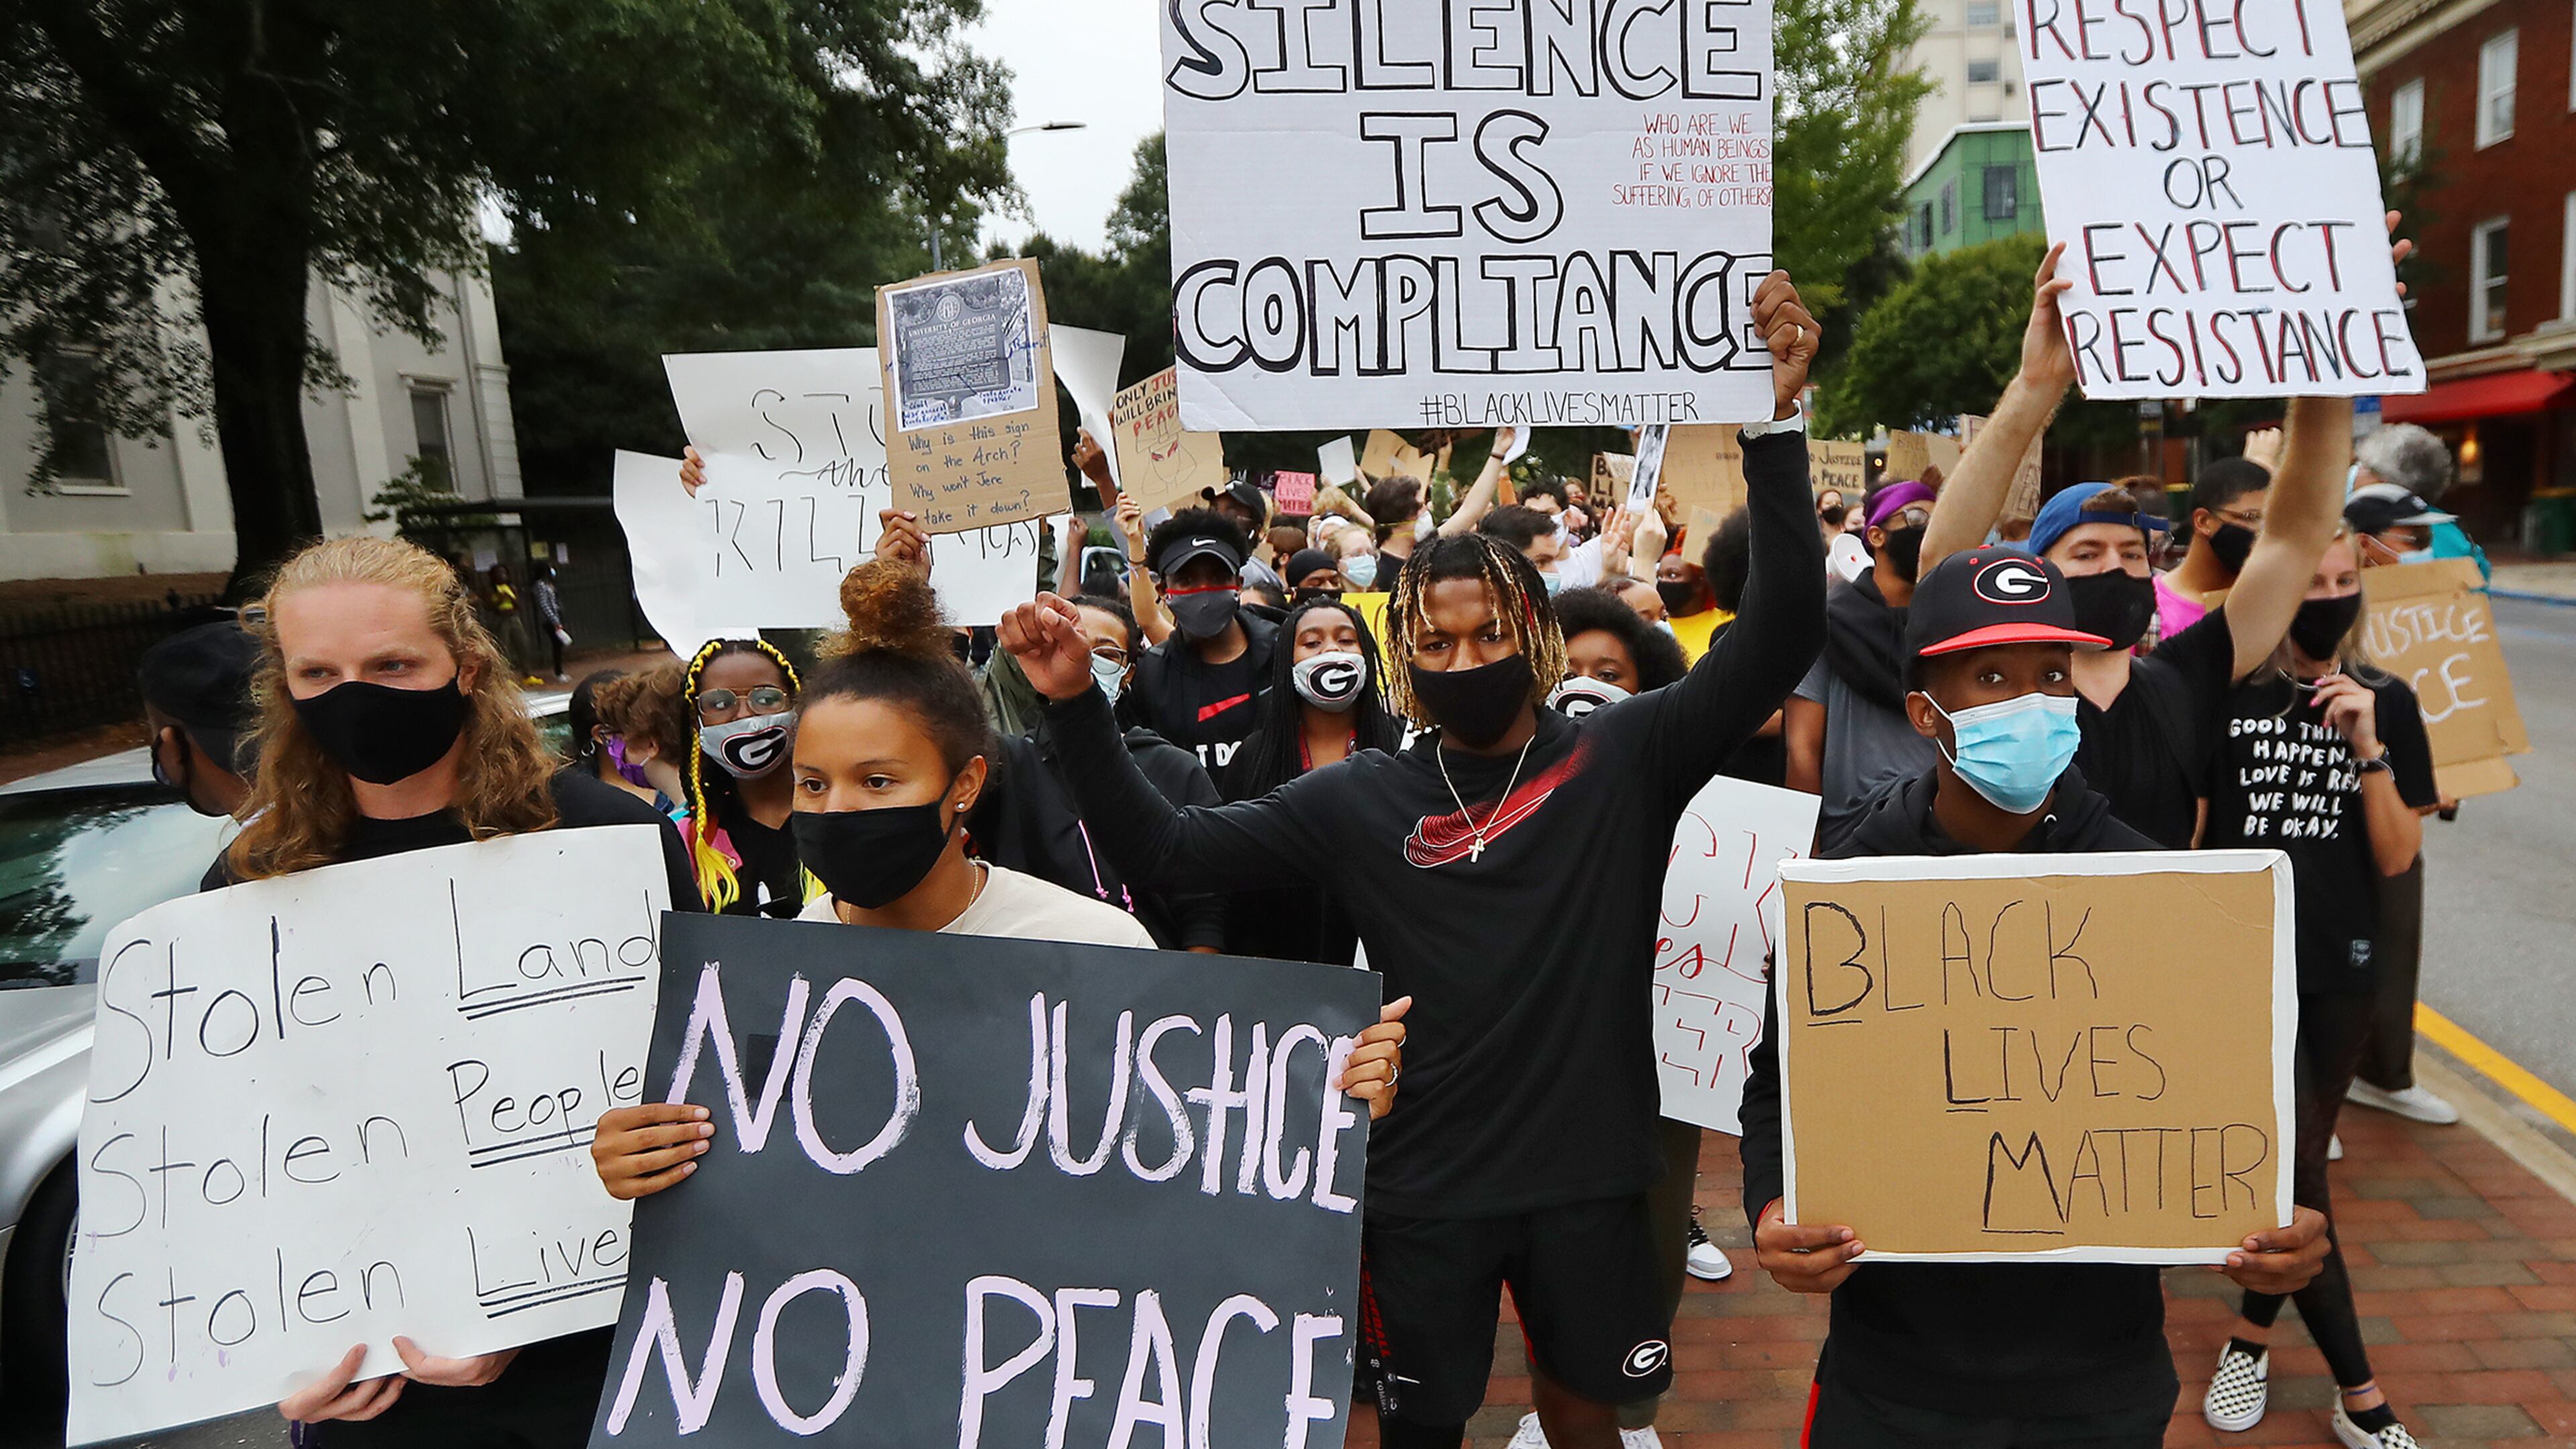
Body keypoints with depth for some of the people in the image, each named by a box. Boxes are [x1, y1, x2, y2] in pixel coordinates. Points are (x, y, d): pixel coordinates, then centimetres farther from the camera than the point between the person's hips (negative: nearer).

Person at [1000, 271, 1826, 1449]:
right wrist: (1078, 708, -17)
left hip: (1587, 1171, 0)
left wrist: (1772, 428, -27)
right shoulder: (1361, 799, -5)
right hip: (1423, 1185, 0)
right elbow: (1163, 851, -6)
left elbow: (1780, 636, -17)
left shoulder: (1623, 759, -8)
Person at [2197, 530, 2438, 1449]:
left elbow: (2398, 857, -2)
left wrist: (2367, 746, -14)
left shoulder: (2387, 703, 2)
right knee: (2292, 1175, -3)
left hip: (2342, 969, 3)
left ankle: (2251, 1334, 30)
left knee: (2293, 1169, 12)